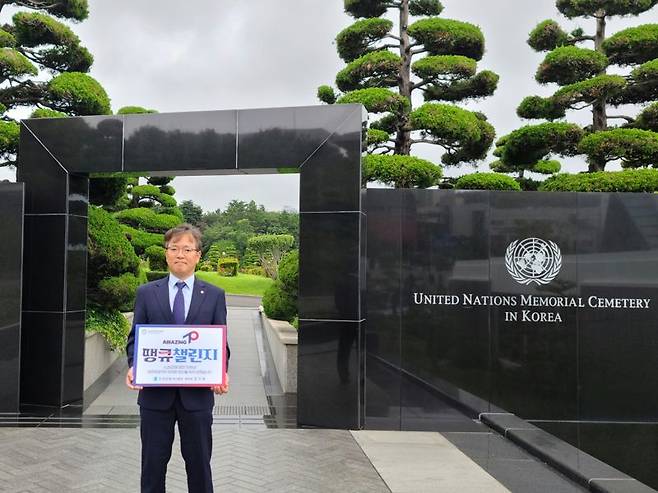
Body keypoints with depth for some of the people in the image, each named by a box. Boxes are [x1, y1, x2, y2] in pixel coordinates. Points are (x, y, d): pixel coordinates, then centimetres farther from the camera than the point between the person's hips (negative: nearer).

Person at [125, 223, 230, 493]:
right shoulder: (146, 293, 5)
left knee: (199, 463, 10)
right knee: (153, 463, 10)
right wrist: (133, 367, -13)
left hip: (197, 393, 0)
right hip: (155, 392, 0)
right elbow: (135, 338, 5)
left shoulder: (214, 295, 4)